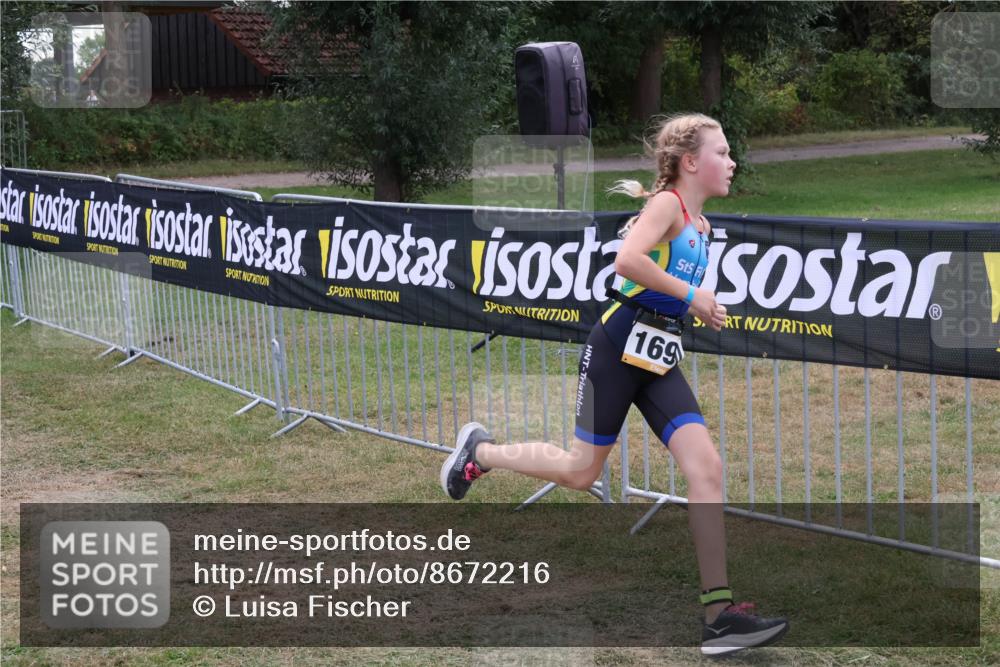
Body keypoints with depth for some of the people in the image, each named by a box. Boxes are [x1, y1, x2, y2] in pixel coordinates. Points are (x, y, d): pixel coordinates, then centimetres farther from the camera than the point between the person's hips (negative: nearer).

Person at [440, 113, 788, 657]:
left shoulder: (698, 224, 15)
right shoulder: (667, 203, -11)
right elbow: (627, 262, -28)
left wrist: (701, 309, 10)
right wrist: (689, 293, -19)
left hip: (657, 358, 8)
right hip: (618, 347, -8)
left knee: (706, 467, -8)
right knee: (581, 472, 4)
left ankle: (719, 613, -11)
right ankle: (479, 452, 30)